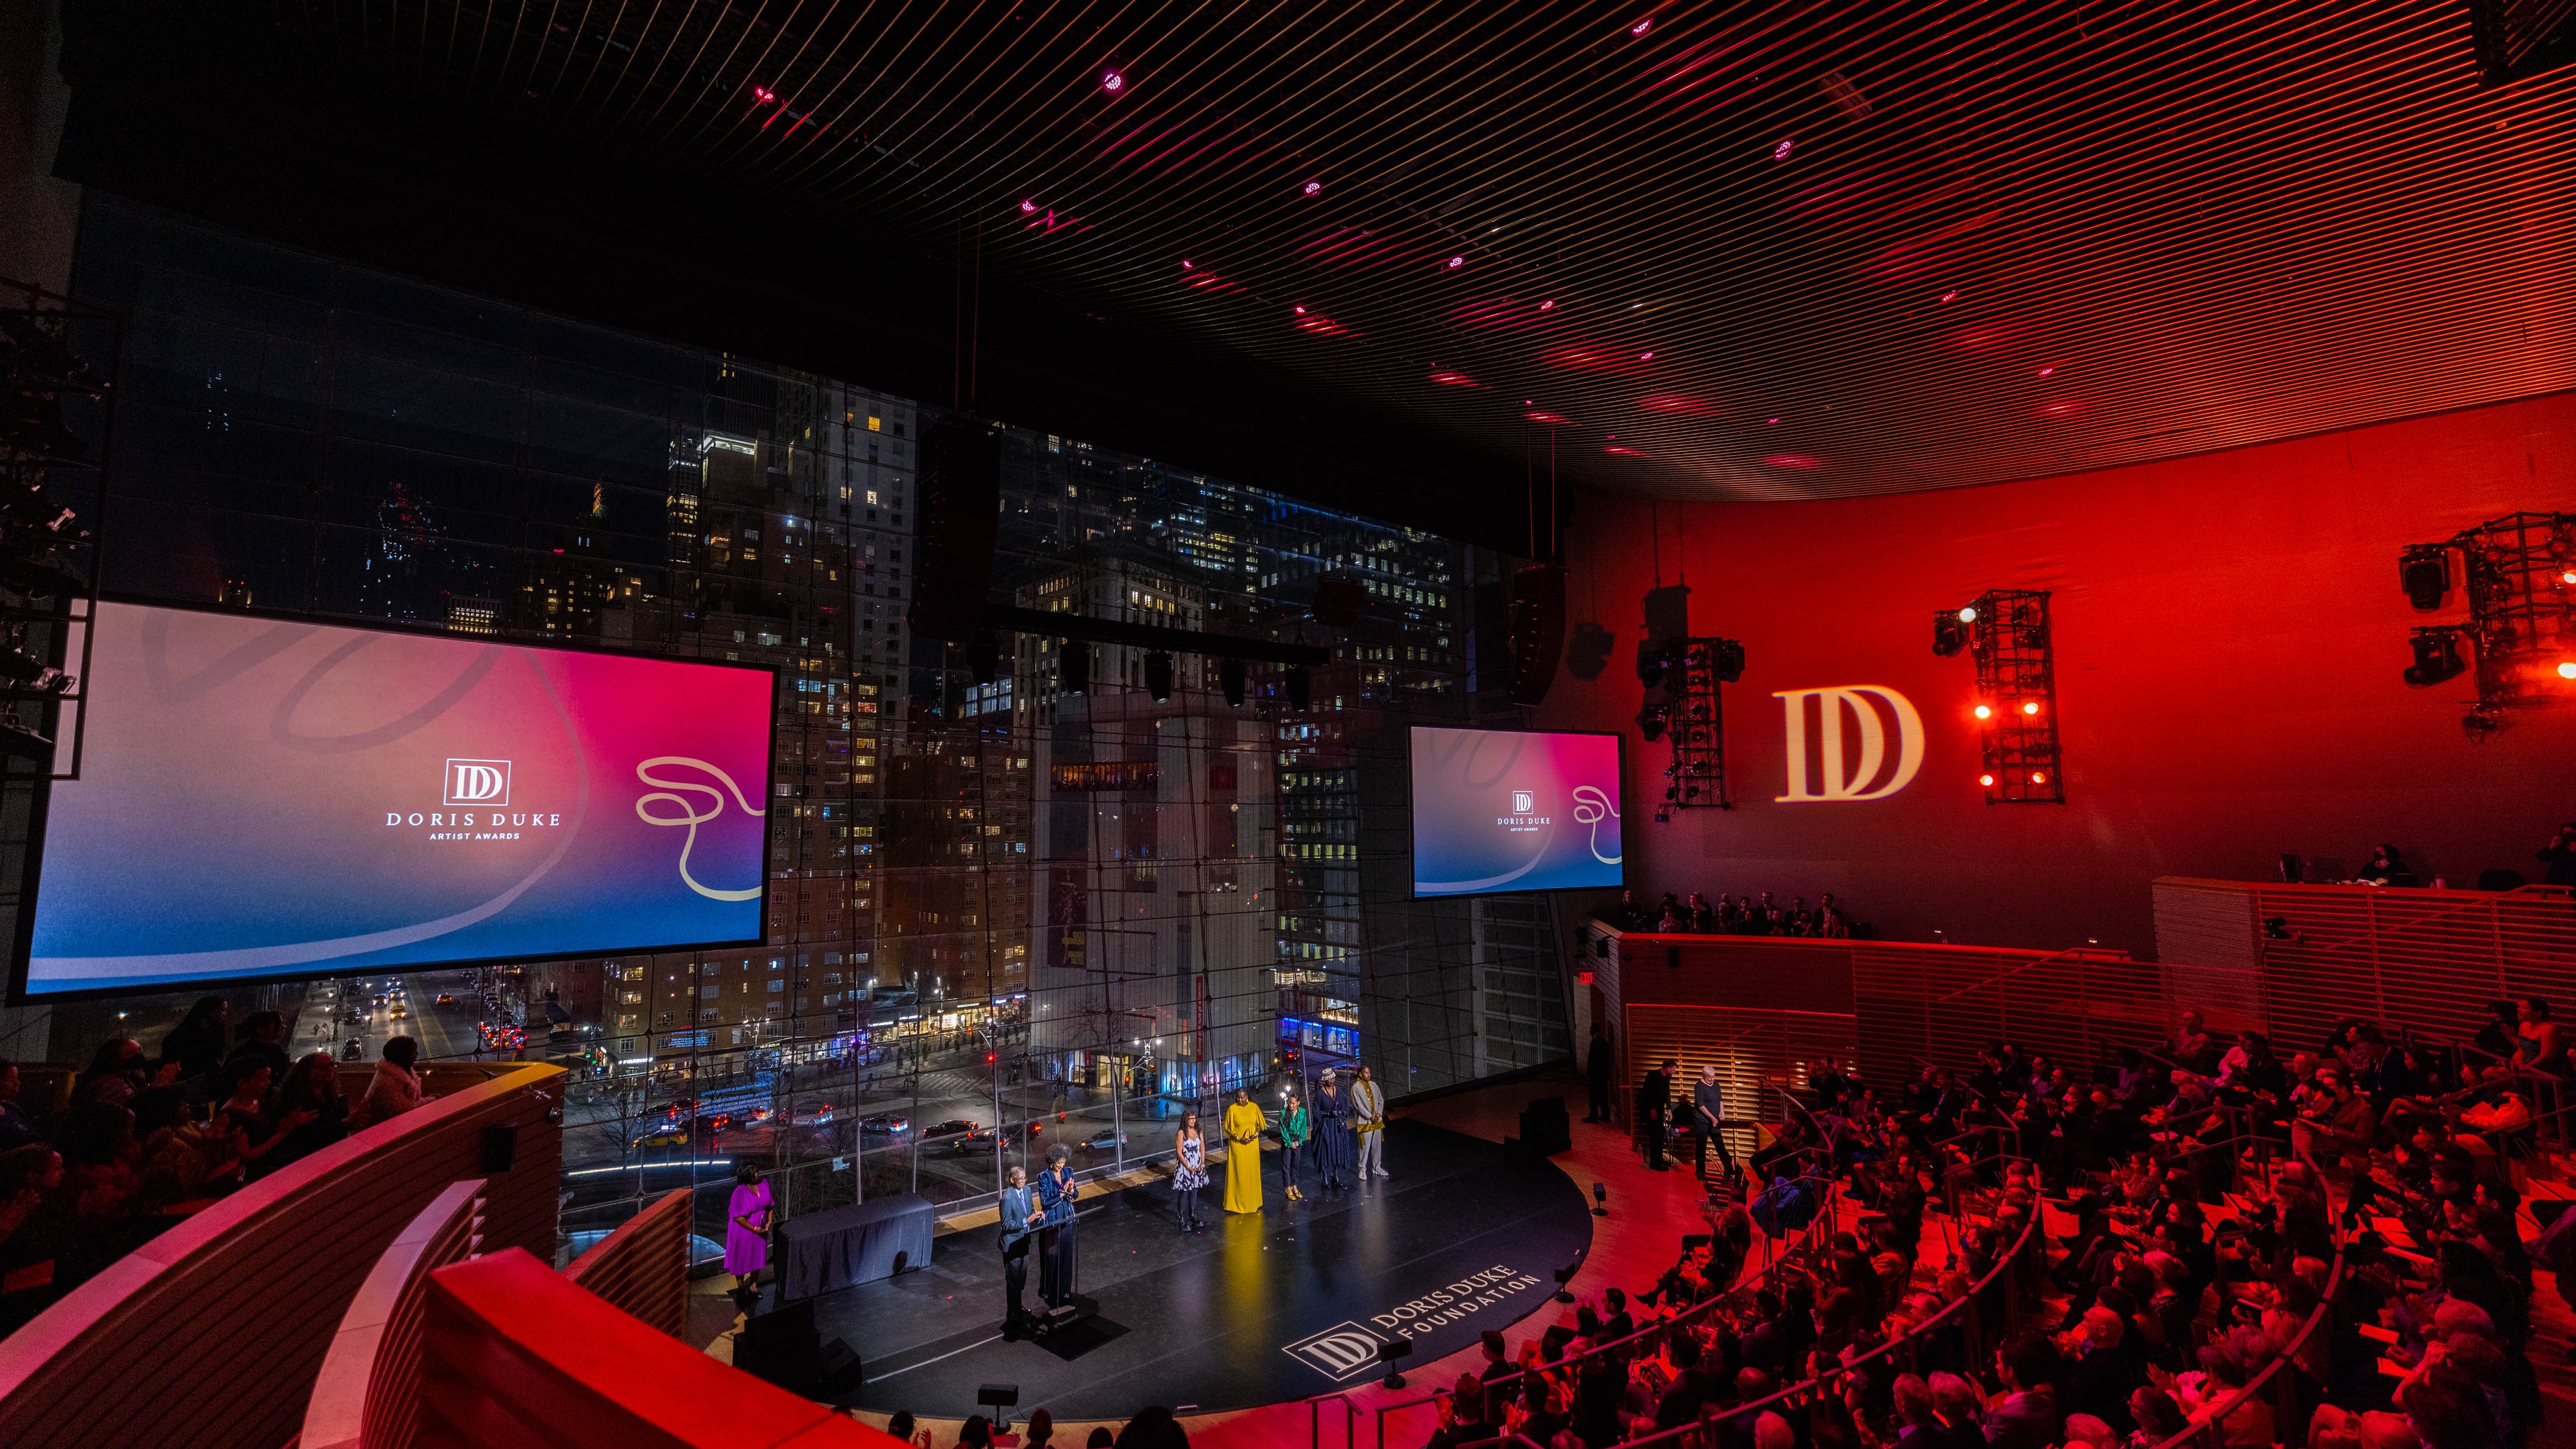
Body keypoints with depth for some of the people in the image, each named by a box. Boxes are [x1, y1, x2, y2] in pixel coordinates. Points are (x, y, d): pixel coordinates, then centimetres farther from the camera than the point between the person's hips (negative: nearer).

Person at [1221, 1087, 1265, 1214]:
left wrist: (1255, 1135, -11)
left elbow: (1259, 1124, 5)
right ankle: (1238, 1202, 11)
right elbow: (1228, 1128, -5)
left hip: (1252, 1144, 3)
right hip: (1237, 1145, -2)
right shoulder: (1232, 1108, -10)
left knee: (1252, 1172, 10)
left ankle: (1252, 1201, 24)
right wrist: (1239, 1138, -15)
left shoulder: (1254, 1107, -3)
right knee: (1238, 1173, 1)